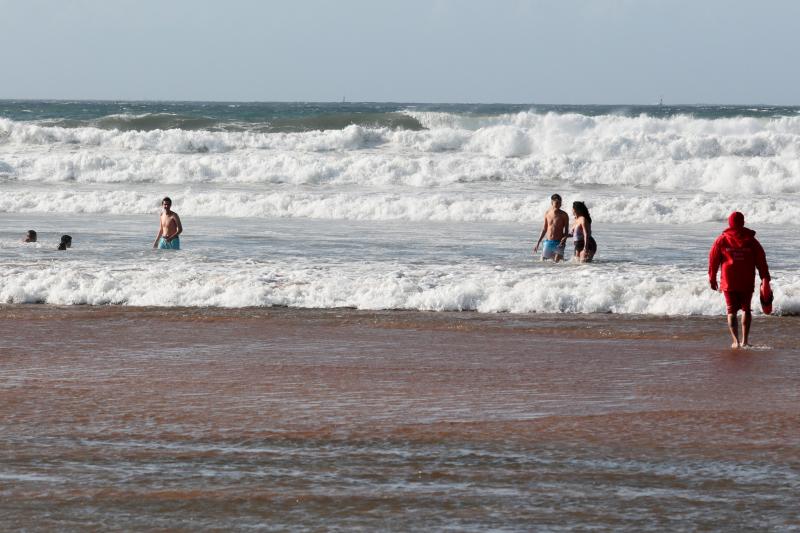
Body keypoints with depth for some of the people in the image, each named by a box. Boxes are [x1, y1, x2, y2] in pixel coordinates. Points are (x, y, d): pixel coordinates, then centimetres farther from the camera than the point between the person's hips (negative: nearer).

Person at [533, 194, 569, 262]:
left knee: (557, 262, -12)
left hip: (558, 243, -4)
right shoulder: (547, 214, 6)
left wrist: (564, 239, -23)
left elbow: (566, 231, -3)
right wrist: (538, 242, 14)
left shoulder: (563, 215, -4)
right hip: (548, 242, 4)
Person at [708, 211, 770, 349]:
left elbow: (713, 260, 1)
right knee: (746, 309, 15)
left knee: (731, 311, 6)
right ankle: (745, 340, 10)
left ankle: (736, 341, -7)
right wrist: (765, 279, 9)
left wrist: (712, 279, 11)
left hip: (728, 282, -1)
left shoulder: (721, 240, -2)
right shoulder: (751, 241, 0)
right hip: (747, 283, 1)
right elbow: (761, 261, 2)